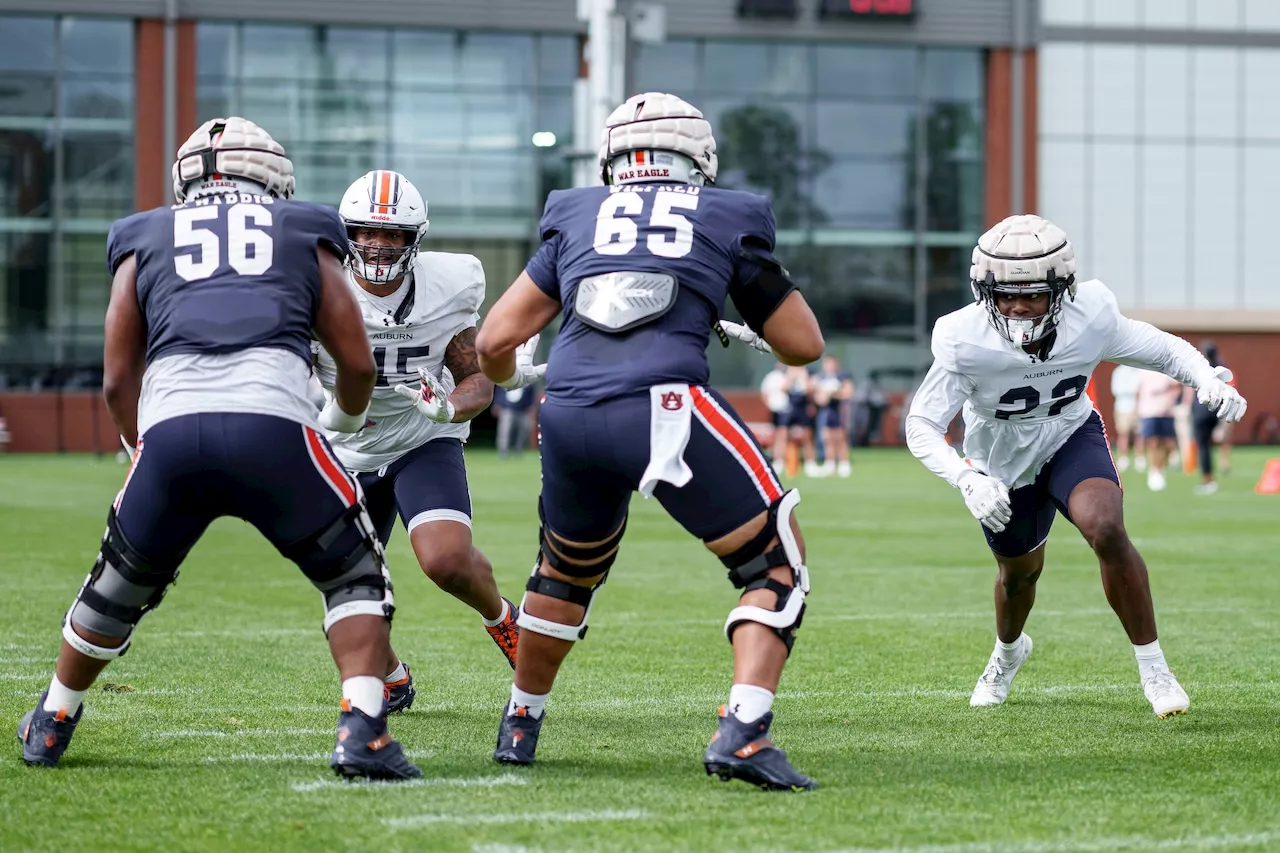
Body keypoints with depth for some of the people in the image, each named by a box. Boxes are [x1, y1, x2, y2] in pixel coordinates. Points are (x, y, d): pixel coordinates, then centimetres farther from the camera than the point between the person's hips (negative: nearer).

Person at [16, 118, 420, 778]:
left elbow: (118, 380, 23)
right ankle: (361, 731, -2)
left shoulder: (147, 240, 27)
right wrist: (345, 418, 44)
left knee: (120, 588, 25)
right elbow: (357, 363, 23)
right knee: (355, 578, 16)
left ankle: (50, 725, 40)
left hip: (169, 427, 2)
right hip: (273, 423, -2)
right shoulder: (303, 234, 25)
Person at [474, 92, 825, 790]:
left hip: (568, 418, 4)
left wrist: (505, 376, 43)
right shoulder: (727, 218, 15)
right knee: (775, 565, 6)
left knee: (568, 570, 29)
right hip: (662, 409, -4)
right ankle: (742, 732, -11)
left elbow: (495, 342, 20)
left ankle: (519, 726, 42)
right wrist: (748, 331, 41)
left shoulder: (578, 217, 21)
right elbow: (804, 345, 19)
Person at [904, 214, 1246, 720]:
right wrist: (967, 480, -48)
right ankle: (1008, 651, 58)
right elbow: (921, 426, -30)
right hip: (1002, 460, 0)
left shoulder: (1090, 317, -28)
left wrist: (1209, 381, -34)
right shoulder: (965, 340, -33)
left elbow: (1164, 350, -12)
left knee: (1106, 531, -29)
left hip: (1072, 437, 0)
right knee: (1020, 571, 21)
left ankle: (1153, 670, -15)